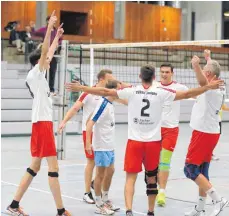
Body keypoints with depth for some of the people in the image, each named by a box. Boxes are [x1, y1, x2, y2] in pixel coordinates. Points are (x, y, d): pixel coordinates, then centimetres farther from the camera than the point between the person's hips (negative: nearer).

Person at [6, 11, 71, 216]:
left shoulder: (40, 75, 15)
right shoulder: (34, 74, -8)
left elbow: (49, 54, 29)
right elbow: (44, 52, -19)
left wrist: (57, 37, 34)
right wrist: (49, 27, -21)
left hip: (43, 123, 10)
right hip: (42, 123, -10)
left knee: (35, 166, 10)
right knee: (53, 166, -9)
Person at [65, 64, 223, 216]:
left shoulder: (132, 92, -3)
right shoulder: (161, 93, -3)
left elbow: (105, 92, -1)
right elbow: (187, 94, 1)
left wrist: (80, 88, 7)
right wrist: (208, 87, 12)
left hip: (134, 141, -1)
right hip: (153, 142, 1)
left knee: (131, 177, 0)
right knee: (151, 178, 14)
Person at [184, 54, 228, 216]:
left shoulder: (211, 88, -18)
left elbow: (203, 82, -44)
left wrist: (196, 65, -62)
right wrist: (209, 61, 46)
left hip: (203, 133, -9)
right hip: (211, 132, 9)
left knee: (190, 169, -7)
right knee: (202, 171, 13)